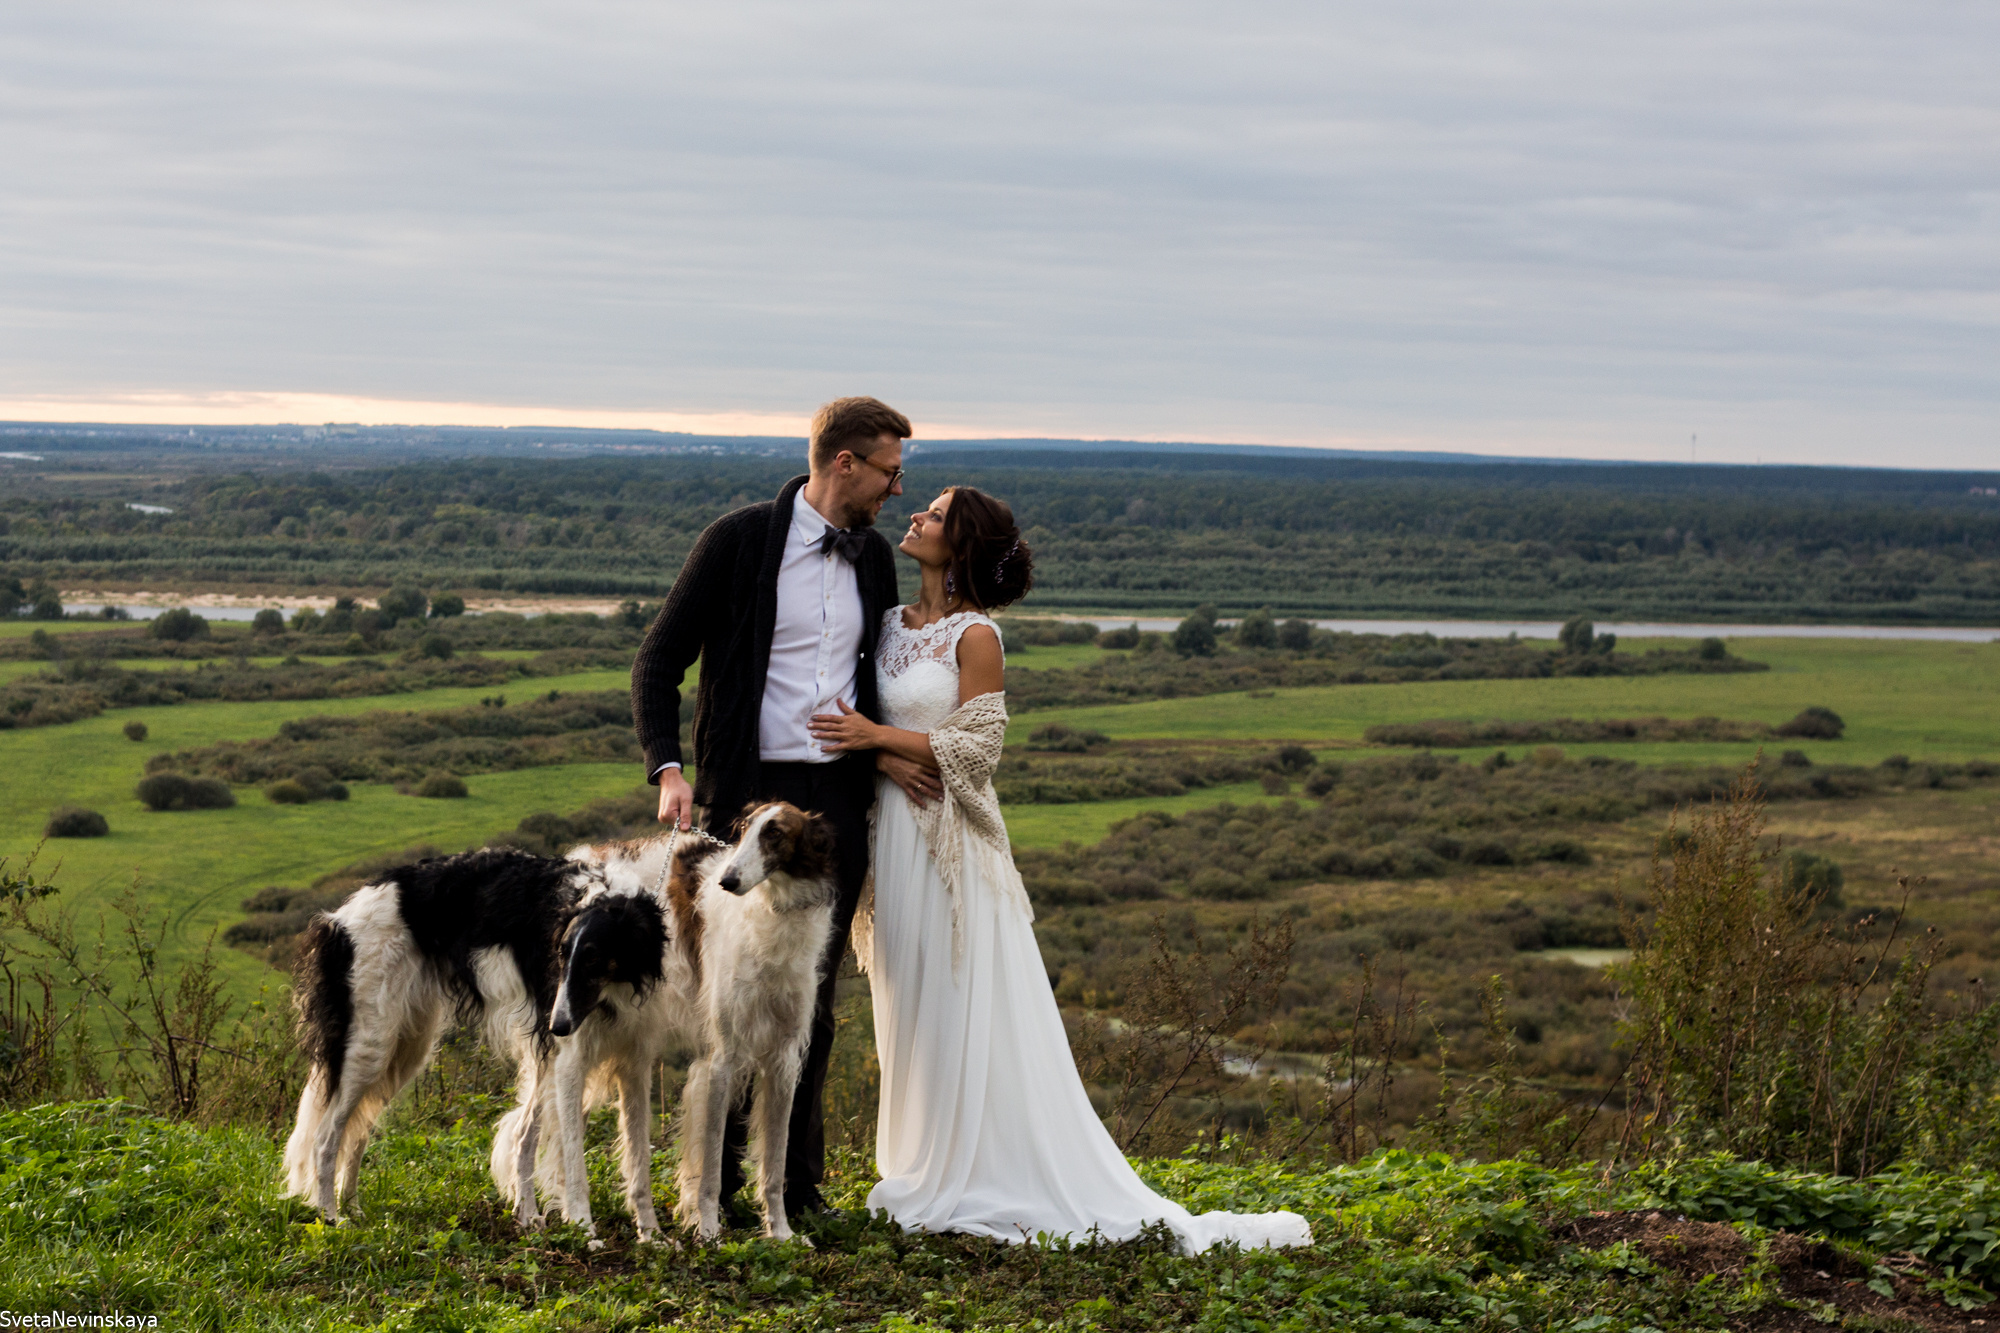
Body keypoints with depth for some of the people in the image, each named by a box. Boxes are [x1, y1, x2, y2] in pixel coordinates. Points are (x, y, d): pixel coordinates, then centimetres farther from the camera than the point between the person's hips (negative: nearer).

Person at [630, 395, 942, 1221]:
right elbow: (658, 663, -5)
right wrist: (669, 770, -19)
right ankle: (715, 1183, 10)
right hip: (749, 793, -4)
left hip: (838, 796, 5)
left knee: (812, 995, 8)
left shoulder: (872, 557, 10)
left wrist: (882, 750, 1)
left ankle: (796, 1183, 16)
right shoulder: (737, 541, -5)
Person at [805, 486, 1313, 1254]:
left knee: (965, 1011, -2)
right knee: (912, 1013, 11)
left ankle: (979, 1184, 4)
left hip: (949, 843, -7)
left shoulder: (974, 636, -9)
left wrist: (879, 737, -15)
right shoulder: (891, 623, 10)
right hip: (892, 834, 7)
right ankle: (929, 1173, 19)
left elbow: (974, 750, -13)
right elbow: (855, 720, 15)